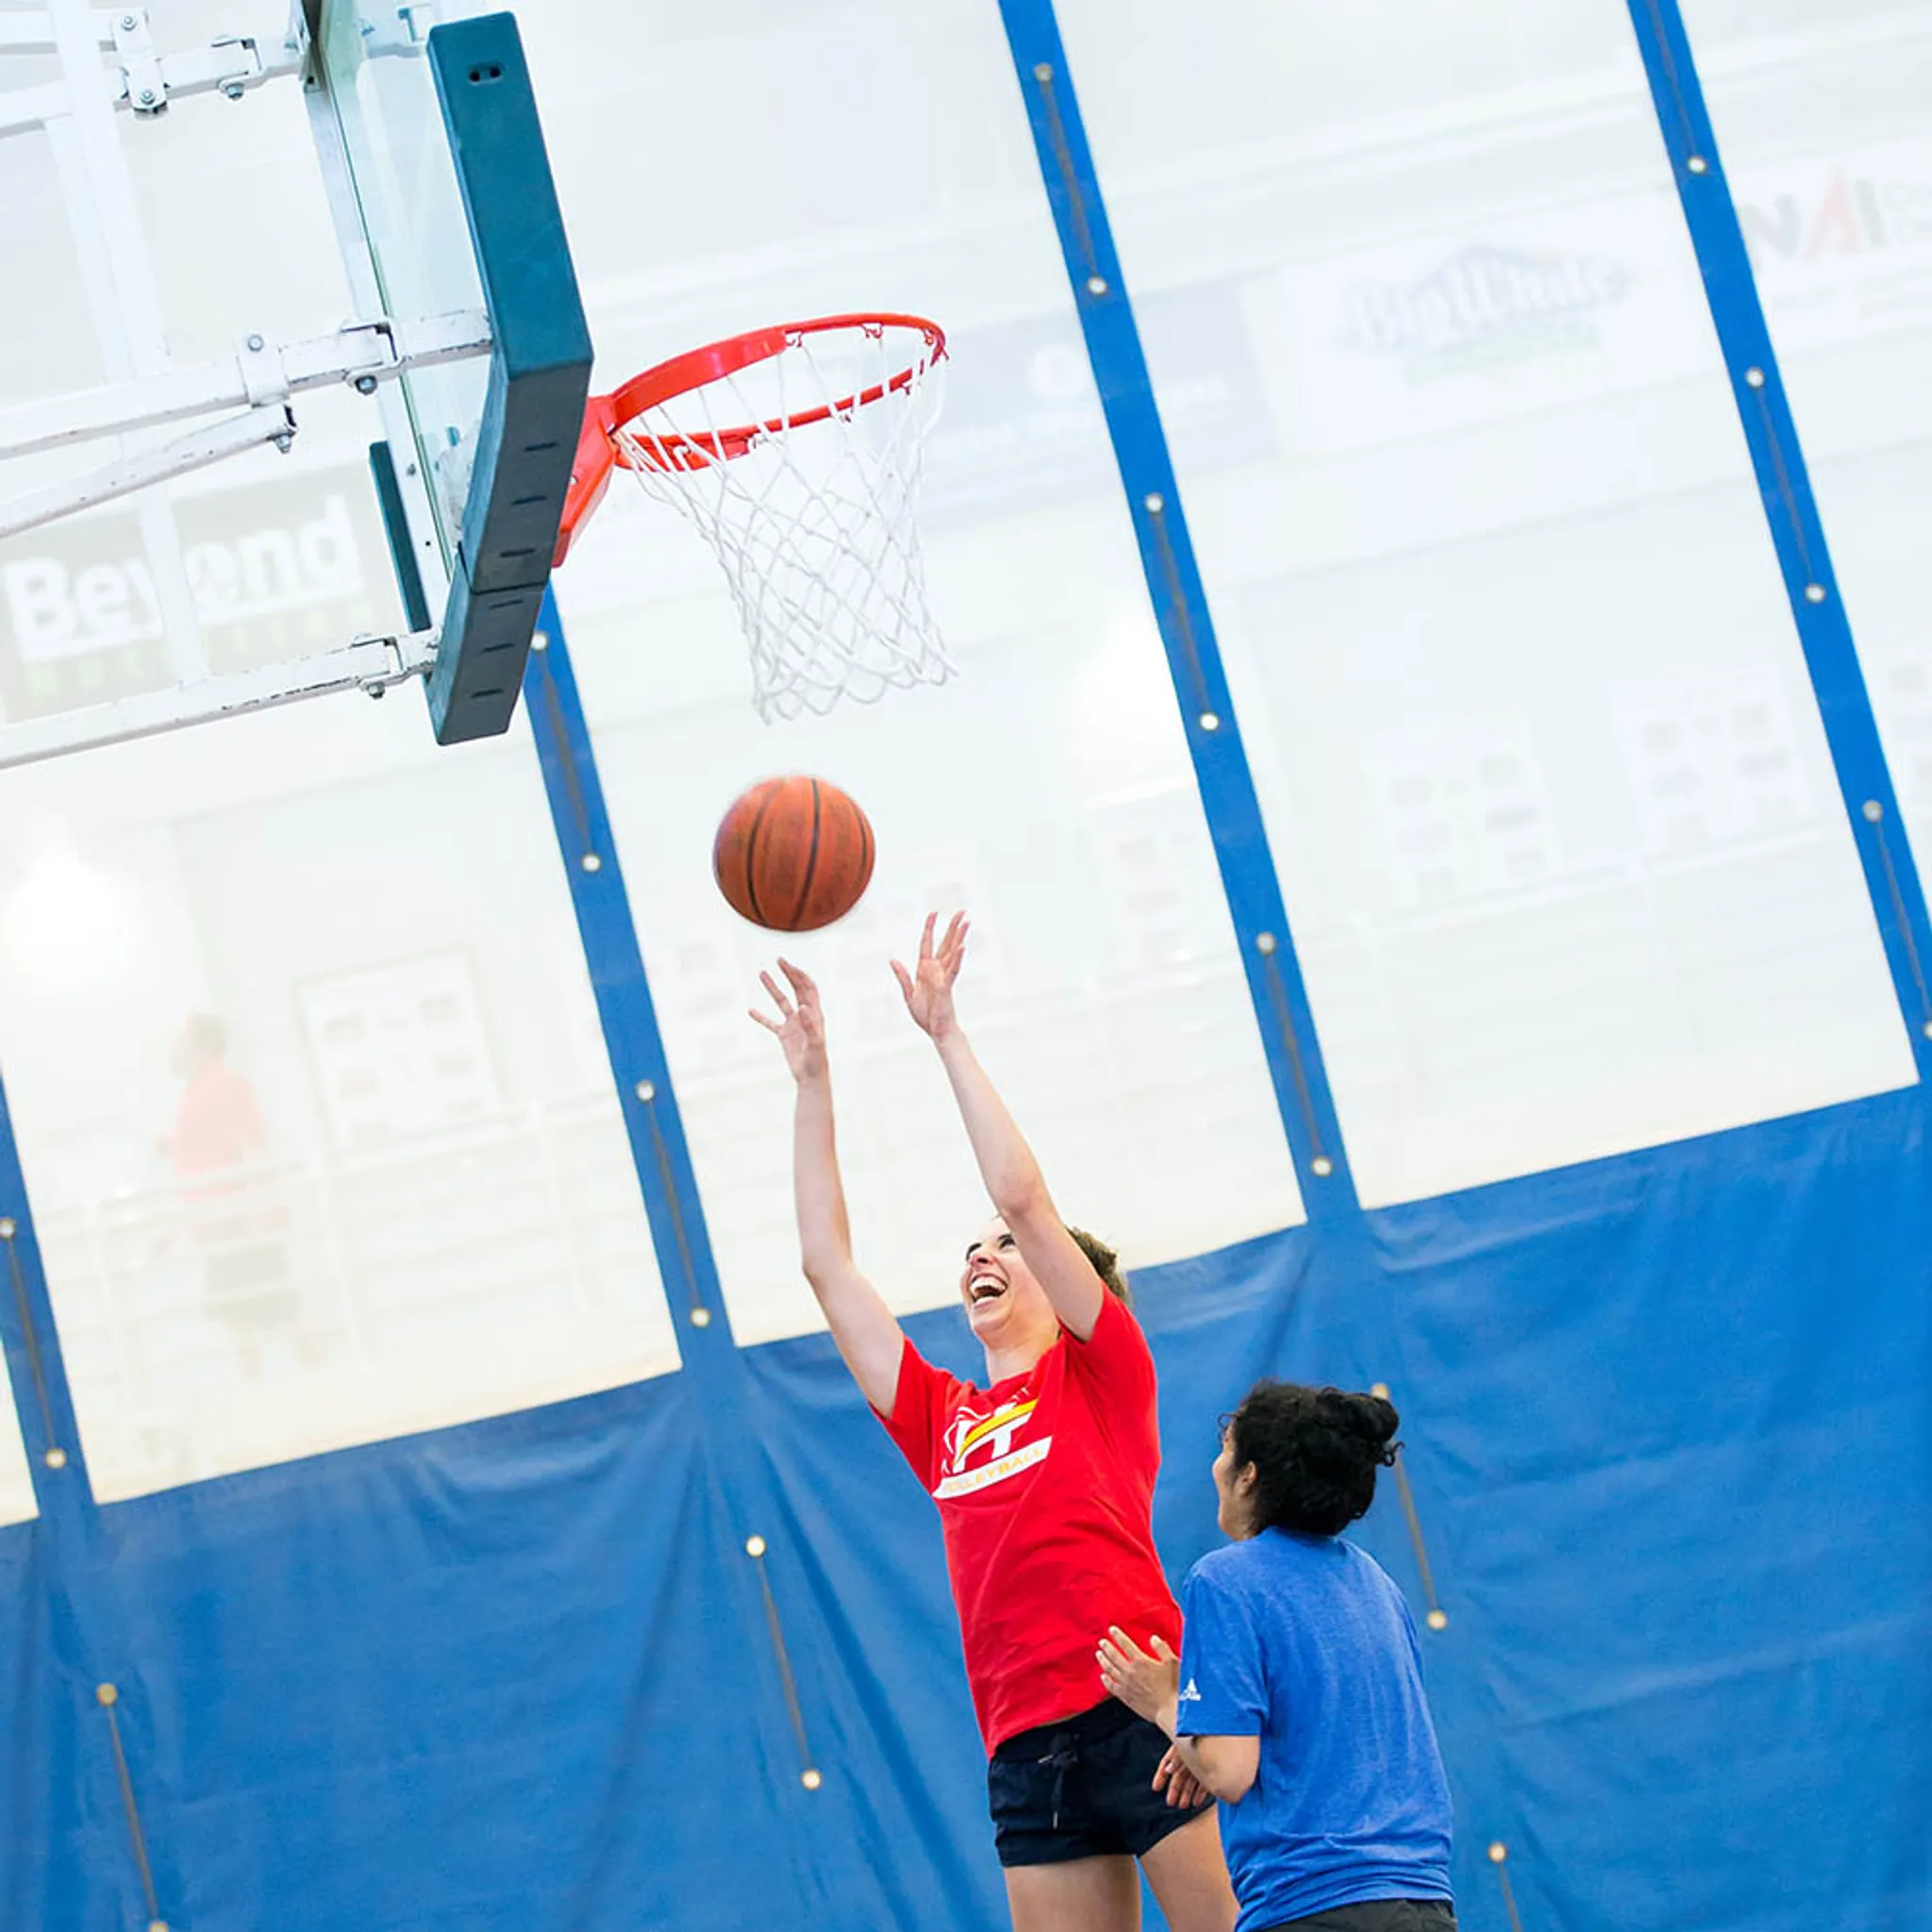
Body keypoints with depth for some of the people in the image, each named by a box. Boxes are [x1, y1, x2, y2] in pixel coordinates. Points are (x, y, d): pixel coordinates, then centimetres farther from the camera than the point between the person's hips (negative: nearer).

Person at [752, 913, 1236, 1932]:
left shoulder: (1103, 1370, 7)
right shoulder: (942, 1420, 19)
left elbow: (1022, 1195, -3)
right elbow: (827, 1263, 22)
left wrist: (947, 1035, 1)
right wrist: (813, 1081, 22)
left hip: (1147, 1716, -5)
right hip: (1028, 1753, 5)